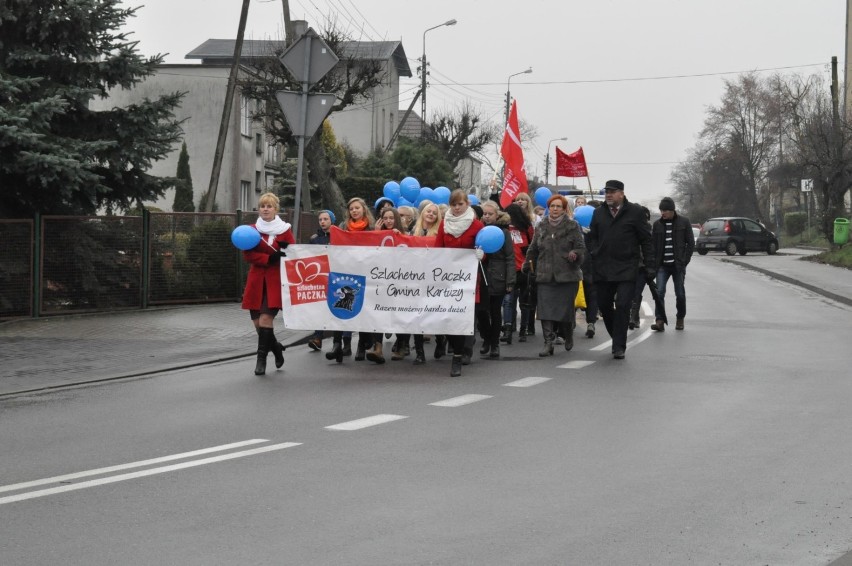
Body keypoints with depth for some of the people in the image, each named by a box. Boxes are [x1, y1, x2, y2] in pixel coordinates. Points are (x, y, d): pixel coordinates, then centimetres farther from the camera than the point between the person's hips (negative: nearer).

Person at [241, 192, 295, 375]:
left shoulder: (284, 230, 1)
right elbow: (247, 254, -3)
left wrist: (285, 250, -21)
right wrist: (269, 259, -18)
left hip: (276, 280, -3)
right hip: (256, 280, 3)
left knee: (265, 319, -15)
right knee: (257, 322, 4)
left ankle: (262, 358, -7)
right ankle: (276, 348, 29)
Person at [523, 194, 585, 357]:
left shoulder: (572, 226, 2)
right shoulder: (541, 227, 11)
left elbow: (582, 248, -4)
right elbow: (533, 249, 17)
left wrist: (575, 254, -24)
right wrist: (528, 265, 9)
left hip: (567, 275, -2)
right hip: (545, 276, 2)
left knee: (565, 309, 2)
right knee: (546, 309, -8)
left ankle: (568, 335, 31)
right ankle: (548, 343, -8)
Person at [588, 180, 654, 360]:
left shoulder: (635, 212, 0)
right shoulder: (598, 213, 11)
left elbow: (646, 240, 1)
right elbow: (593, 236, 20)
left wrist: (649, 265, -2)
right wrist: (594, 254, 5)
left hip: (627, 269, -4)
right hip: (602, 269, 4)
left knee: (622, 306, -11)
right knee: (604, 306, 8)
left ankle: (619, 347, -5)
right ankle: (618, 340, 27)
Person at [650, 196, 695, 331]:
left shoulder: (683, 222, 0)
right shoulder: (657, 224, 6)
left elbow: (690, 243, 2)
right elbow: (653, 245, 9)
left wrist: (684, 261, -6)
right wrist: (654, 263, -1)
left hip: (678, 265, -1)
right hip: (663, 265, 2)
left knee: (680, 294, 5)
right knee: (659, 292, -12)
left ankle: (680, 319, 22)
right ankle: (660, 321, -13)